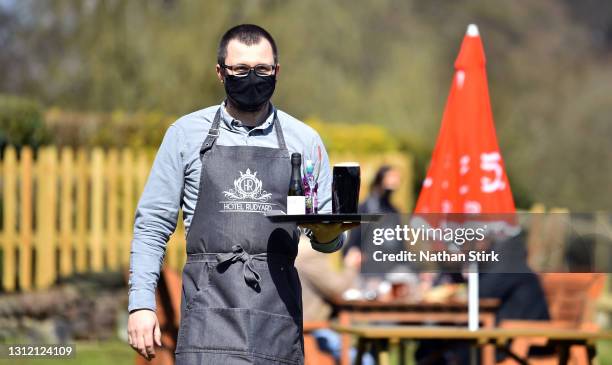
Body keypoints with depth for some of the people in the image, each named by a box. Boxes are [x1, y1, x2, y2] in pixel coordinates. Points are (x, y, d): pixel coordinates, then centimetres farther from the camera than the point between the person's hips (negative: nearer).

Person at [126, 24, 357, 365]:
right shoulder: (186, 134, 9)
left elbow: (327, 234, 15)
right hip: (211, 302, -2)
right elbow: (153, 224, 10)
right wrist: (141, 303, 0)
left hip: (277, 305, 2)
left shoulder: (305, 141, 13)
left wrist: (327, 233, -10)